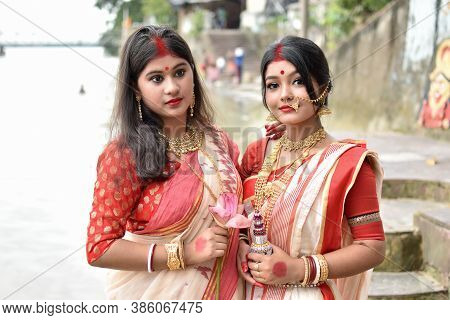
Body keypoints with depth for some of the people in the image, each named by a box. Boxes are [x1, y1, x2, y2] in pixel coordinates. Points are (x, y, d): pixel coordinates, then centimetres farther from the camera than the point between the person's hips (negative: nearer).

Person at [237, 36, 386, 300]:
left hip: (311, 298, -4)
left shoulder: (348, 161, -16)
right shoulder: (256, 153, -2)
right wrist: (240, 247, -12)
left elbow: (373, 247, -16)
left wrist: (300, 270, -23)